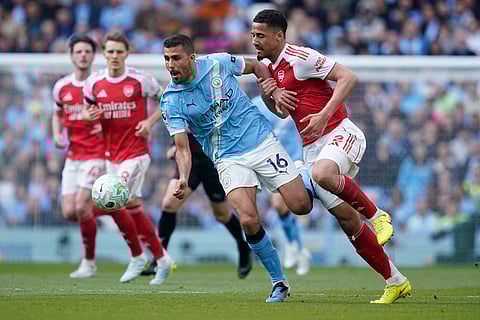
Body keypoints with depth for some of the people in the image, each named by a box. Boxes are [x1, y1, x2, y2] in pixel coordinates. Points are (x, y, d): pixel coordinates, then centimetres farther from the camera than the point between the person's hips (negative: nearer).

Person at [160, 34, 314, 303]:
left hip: (262, 141, 0)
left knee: (301, 206, -7)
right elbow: (182, 147, -12)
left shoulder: (218, 63, -6)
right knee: (249, 221, -21)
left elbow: (257, 67, 13)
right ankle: (279, 282, -2)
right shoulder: (171, 101, -7)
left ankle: (305, 179, 31)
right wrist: (183, 179, -29)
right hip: (229, 159, 0)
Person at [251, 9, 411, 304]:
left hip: (340, 133, -8)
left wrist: (324, 115, -24)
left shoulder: (300, 57, -10)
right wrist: (270, 94, 6)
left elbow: (348, 78, -15)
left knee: (322, 174, -40)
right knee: (348, 220, 0)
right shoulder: (272, 69, 16)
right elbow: (282, 113, 29)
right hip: (313, 147, 8)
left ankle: (377, 214, -16)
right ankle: (396, 282, 7)